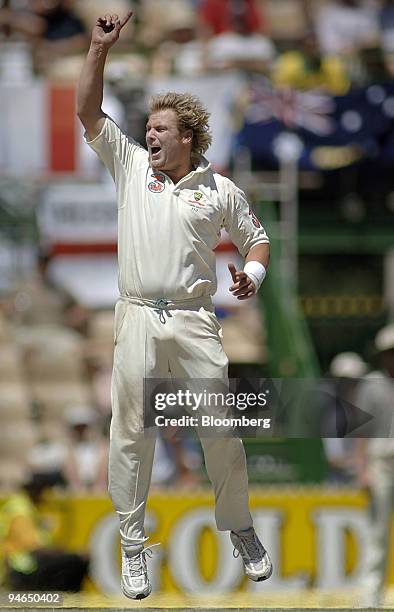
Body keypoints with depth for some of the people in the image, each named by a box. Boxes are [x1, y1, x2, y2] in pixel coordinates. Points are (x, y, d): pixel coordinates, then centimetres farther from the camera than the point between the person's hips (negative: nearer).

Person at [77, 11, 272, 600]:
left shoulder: (221, 190, 6)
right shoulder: (131, 166, 8)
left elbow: (256, 237, 18)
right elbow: (89, 113, 3)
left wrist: (252, 273, -3)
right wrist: (99, 49, -6)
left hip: (194, 323, -1)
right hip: (137, 319, 1)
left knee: (222, 430, 0)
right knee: (130, 434, -1)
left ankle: (241, 530, 18)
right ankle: (132, 545, 7)